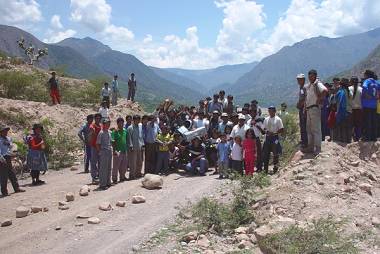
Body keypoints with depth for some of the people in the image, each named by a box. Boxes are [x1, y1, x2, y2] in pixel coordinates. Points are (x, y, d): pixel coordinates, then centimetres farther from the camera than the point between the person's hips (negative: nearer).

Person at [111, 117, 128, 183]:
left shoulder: (125, 131, 10)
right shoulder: (115, 131, -9)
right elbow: (113, 141, -13)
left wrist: (127, 149, 16)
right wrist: (114, 150, -21)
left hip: (124, 151, 6)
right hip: (118, 151, -6)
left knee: (124, 166, 14)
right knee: (116, 166, -2)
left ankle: (122, 177, 28)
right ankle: (114, 178, 6)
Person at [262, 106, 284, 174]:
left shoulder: (278, 119, -3)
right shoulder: (266, 119, 11)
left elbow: (281, 130, -5)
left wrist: (274, 133, -17)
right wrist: (266, 131, -9)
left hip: (275, 137, -4)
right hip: (267, 137, 4)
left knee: (276, 154, -1)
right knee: (265, 153, 5)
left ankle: (275, 168, 9)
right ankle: (265, 169, 14)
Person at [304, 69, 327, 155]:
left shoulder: (317, 84, -10)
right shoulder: (308, 86, 16)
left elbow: (325, 90, -29)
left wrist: (320, 99, -19)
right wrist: (305, 106, 17)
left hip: (315, 108, -9)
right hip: (308, 109, 9)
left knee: (316, 129, -7)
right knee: (309, 129, 13)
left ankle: (318, 148, -3)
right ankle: (310, 147, 20)